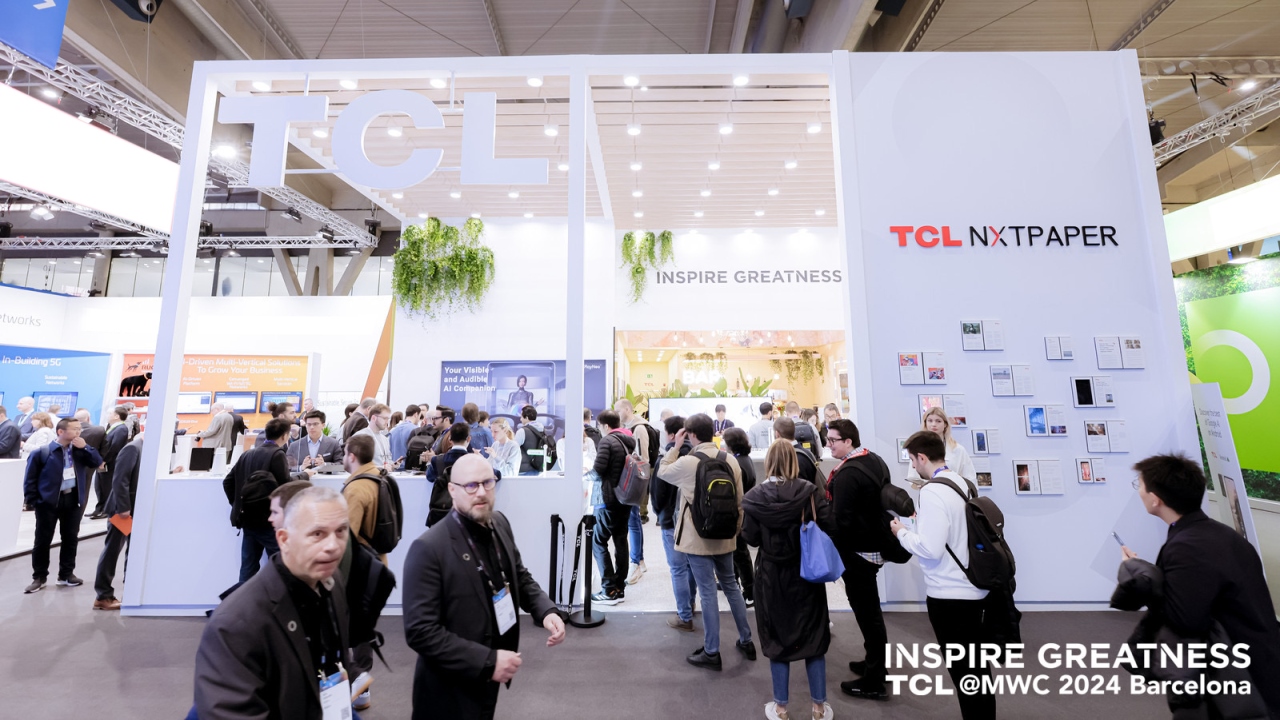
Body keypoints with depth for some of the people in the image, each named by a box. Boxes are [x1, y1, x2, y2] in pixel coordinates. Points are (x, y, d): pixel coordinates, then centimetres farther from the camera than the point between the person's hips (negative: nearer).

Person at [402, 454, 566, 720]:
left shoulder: (499, 524, -6)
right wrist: (488, 661, -25)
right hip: (451, 690, -6)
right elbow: (420, 631, -24)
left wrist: (546, 610, -11)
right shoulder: (429, 548, -25)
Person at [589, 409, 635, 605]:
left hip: (609, 498, -8)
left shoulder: (607, 441, -13)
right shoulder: (630, 440, 10)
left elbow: (599, 468, -21)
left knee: (598, 542, 1)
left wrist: (591, 465, -1)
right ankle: (620, 588, 17)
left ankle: (609, 590, 1)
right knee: (621, 541, 12)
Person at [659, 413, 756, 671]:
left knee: (707, 592, 4)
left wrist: (676, 446, 3)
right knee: (731, 585, 20)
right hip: (724, 536, 5)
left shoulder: (686, 462, -18)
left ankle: (711, 652, 17)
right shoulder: (731, 461, -3)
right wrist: (735, 530, 16)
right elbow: (739, 502, 4)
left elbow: (662, 472, 3)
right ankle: (746, 641, 33)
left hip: (698, 538, -5)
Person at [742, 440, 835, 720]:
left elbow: (750, 538, -11)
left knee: (777, 640, 16)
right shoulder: (809, 492, -13)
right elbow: (829, 527, -12)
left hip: (771, 576, 0)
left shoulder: (755, 497, -14)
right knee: (813, 638, 18)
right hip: (807, 573, 1)